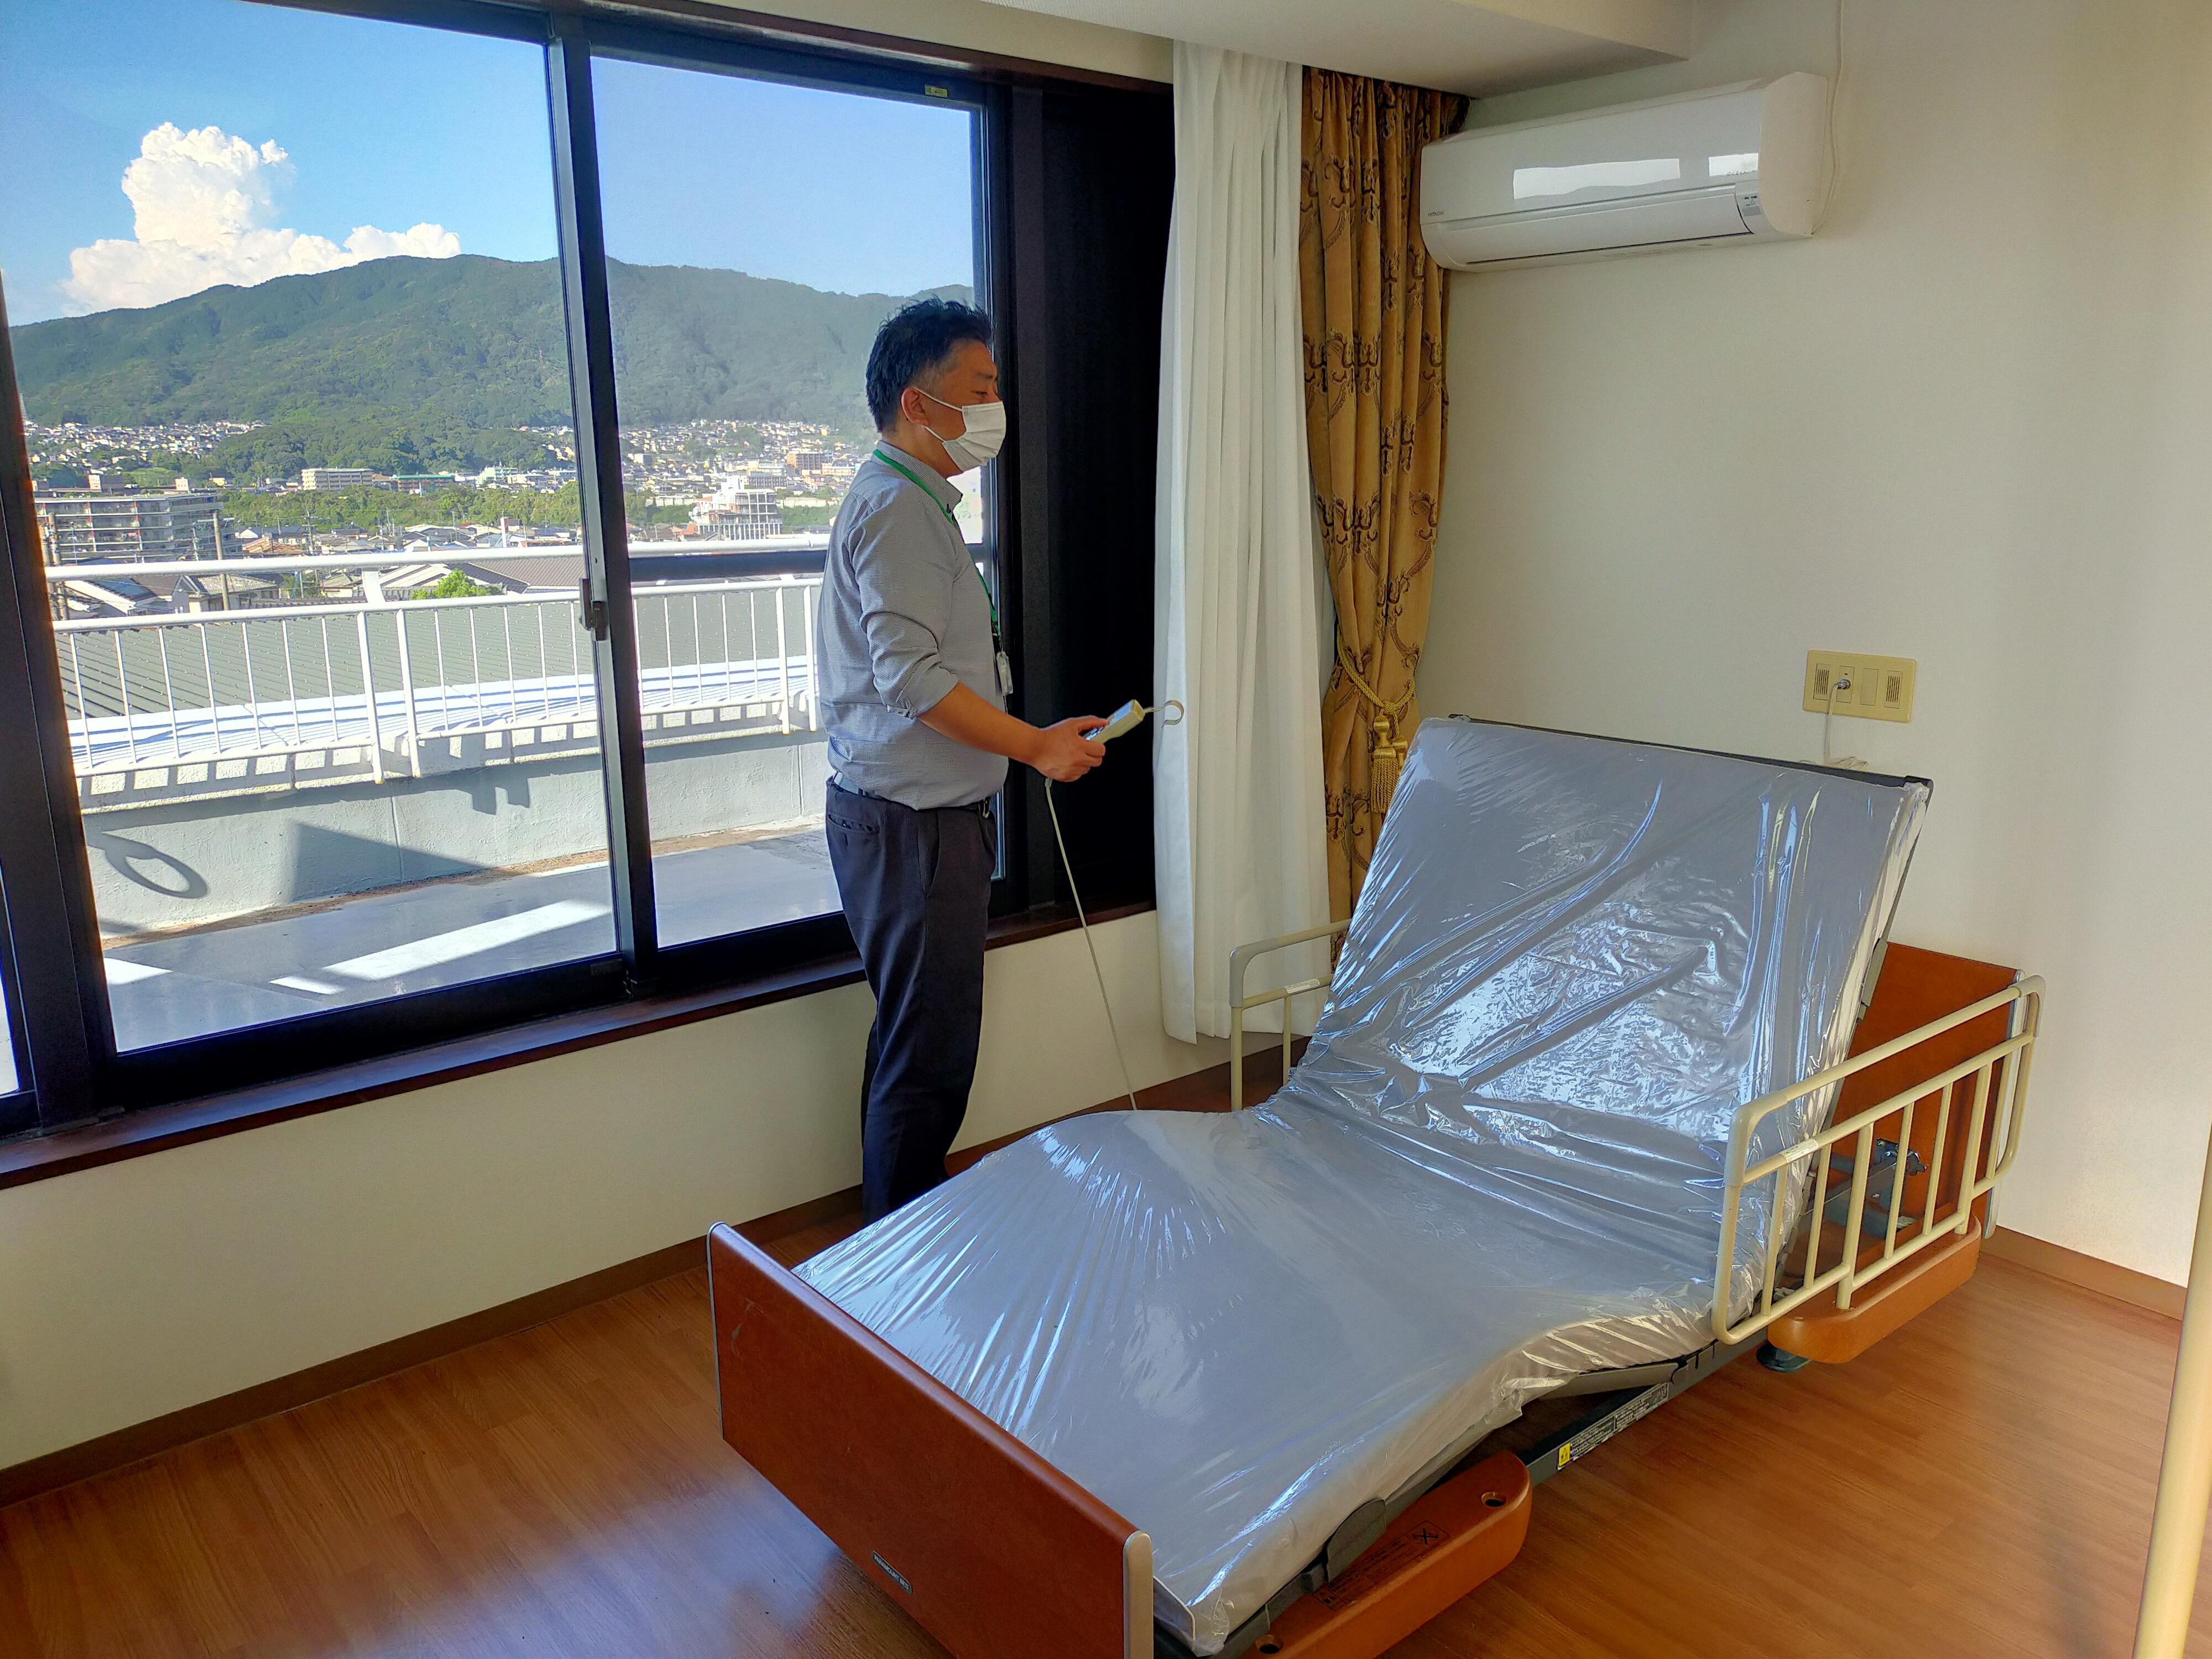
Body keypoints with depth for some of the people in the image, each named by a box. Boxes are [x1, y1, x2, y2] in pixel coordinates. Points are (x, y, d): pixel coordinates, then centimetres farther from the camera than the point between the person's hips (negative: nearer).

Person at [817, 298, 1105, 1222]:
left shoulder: (910, 502, 18)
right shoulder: (896, 507, -16)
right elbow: (910, 675, -25)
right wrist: (1035, 745, -19)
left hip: (916, 815, 11)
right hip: (912, 824, -11)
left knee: (913, 1038, 18)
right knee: (929, 1053, -4)